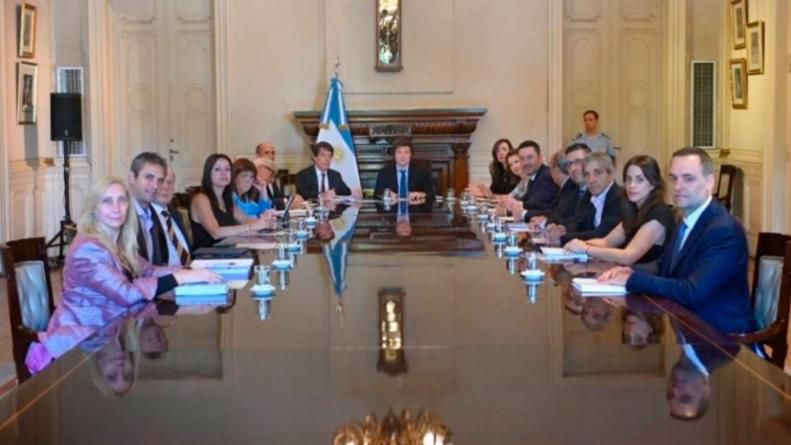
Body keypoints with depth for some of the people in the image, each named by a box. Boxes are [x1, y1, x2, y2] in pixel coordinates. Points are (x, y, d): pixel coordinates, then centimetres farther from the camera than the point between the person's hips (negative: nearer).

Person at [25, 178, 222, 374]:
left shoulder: (119, 243, 8)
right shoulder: (88, 249, -21)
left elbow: (149, 271, 5)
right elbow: (126, 294, -28)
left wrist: (189, 271, -12)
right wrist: (180, 277, -29)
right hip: (79, 342, -7)